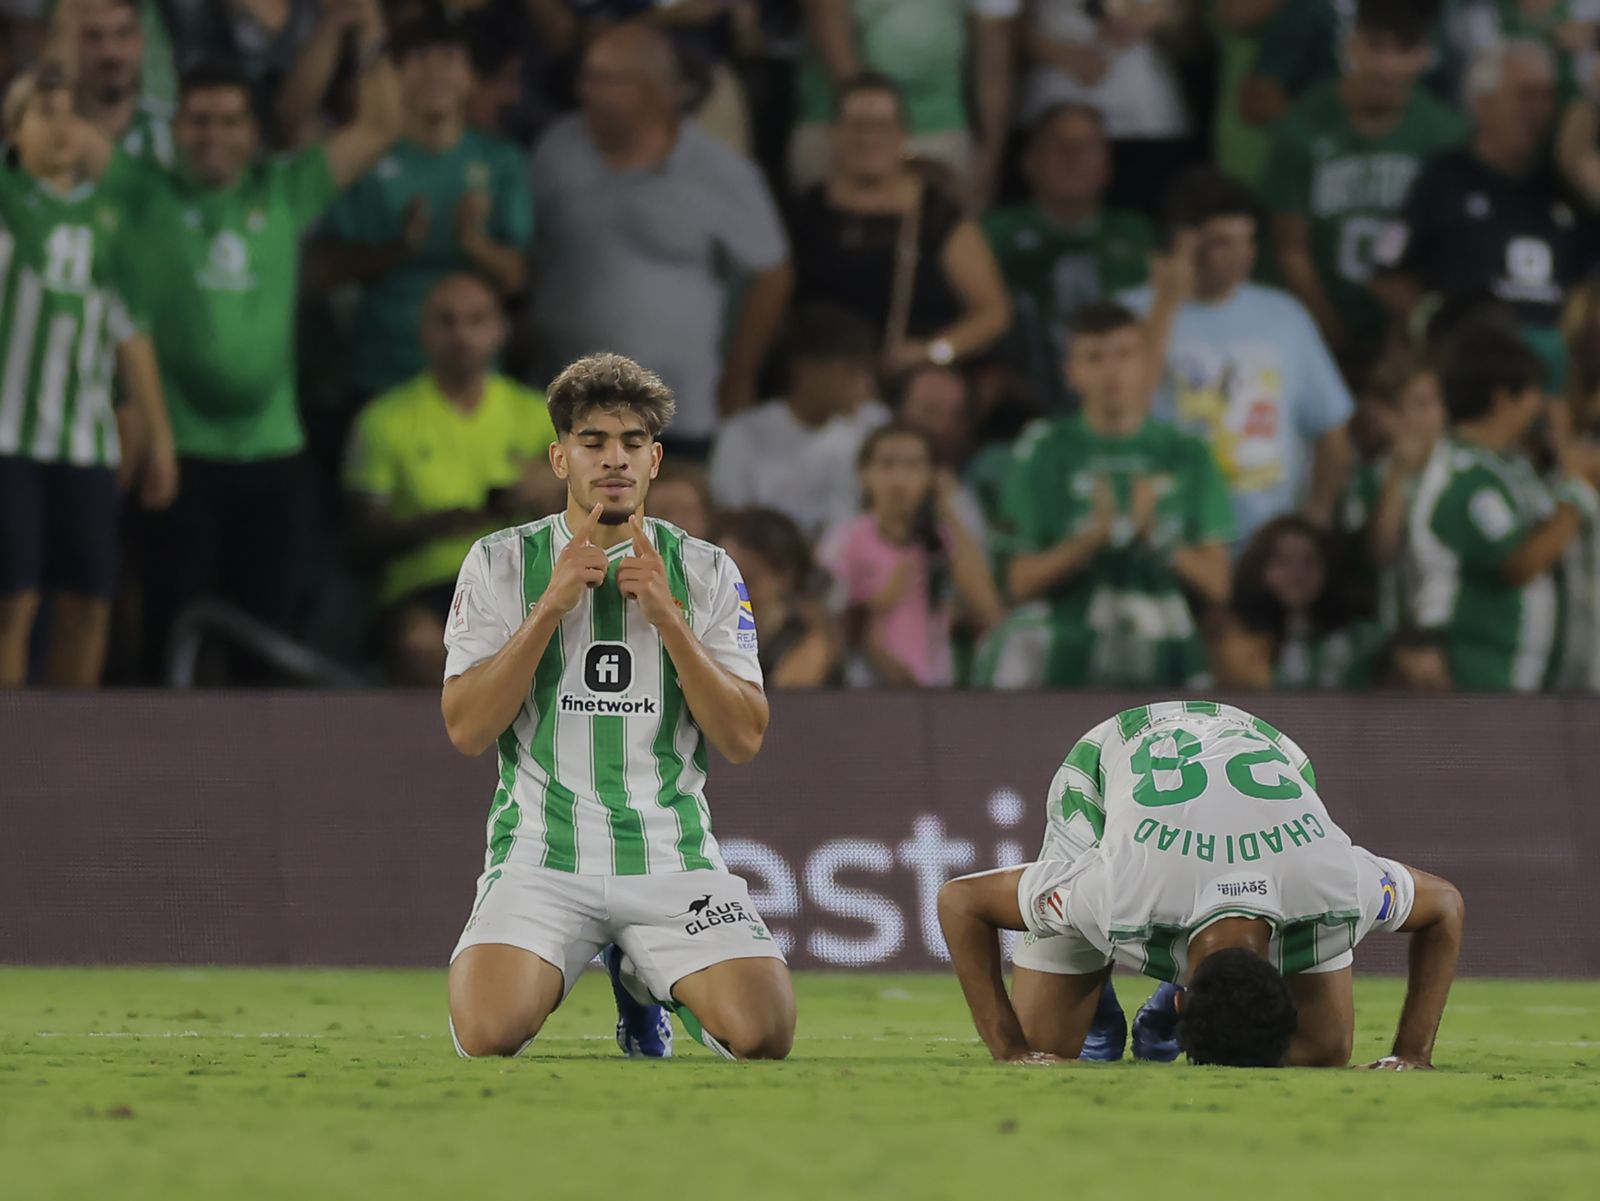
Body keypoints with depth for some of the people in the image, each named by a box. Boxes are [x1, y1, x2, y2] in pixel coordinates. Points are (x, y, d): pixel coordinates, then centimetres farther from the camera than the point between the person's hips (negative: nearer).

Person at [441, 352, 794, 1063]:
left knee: (764, 1035, -20)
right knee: (487, 1034, -27)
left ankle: (641, 982, 15)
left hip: (672, 854, 1)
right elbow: (466, 730, -6)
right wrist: (550, 606, -14)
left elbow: (744, 739, -1)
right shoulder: (501, 563, 4)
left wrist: (667, 617, -12)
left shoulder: (705, 572, 7)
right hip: (541, 853, -1)